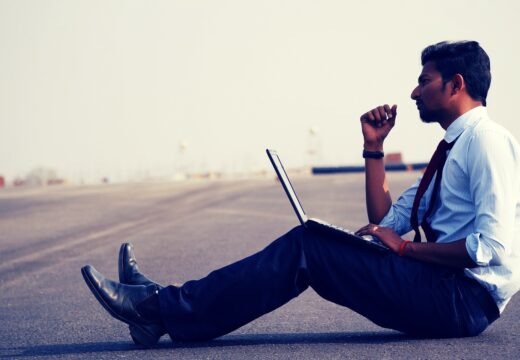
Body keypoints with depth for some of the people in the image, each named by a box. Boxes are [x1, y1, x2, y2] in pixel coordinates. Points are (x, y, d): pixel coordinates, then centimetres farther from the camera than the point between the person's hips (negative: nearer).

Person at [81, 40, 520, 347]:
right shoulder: (452, 148, 21)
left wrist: (407, 248, -14)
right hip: (443, 287, 9)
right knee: (308, 245, 1)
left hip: (466, 297, -9)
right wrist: (374, 147, 12)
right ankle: (166, 304, -4)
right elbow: (385, 223, 19)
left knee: (307, 246, -16)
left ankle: (164, 311, -16)